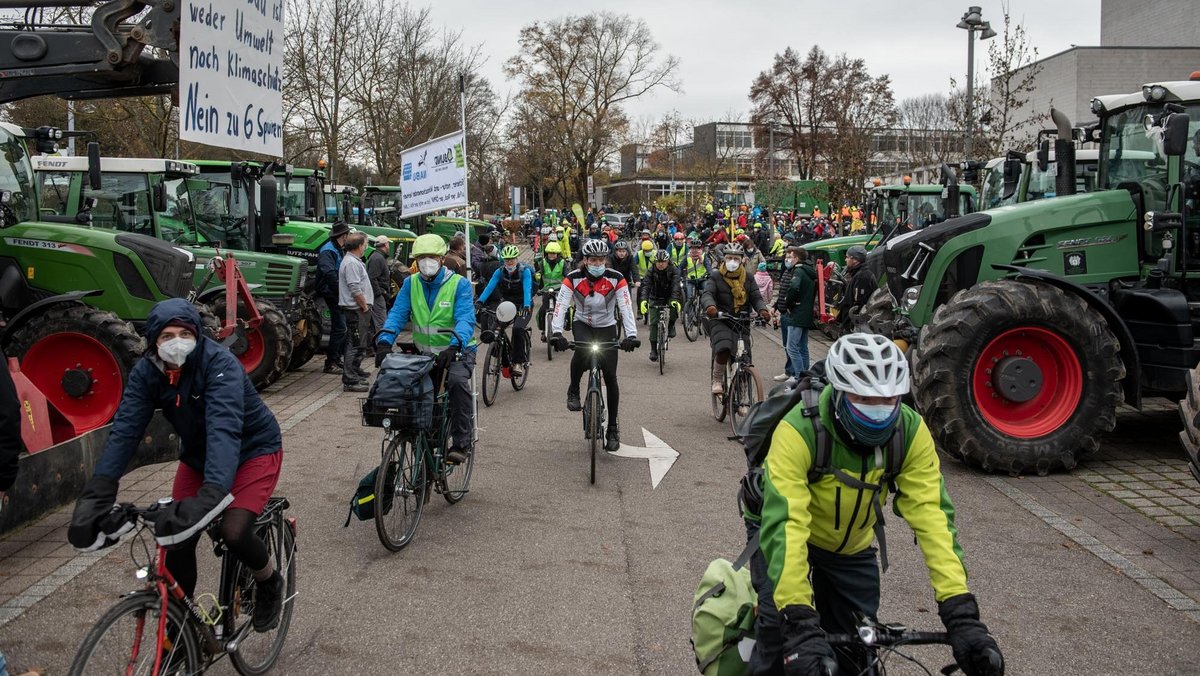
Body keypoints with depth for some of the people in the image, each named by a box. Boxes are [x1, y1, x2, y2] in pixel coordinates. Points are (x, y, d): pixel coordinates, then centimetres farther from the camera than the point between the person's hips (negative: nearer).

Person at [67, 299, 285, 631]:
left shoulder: (219, 364, -30)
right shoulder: (146, 372, -15)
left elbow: (224, 428, -44)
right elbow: (124, 430, -23)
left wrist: (211, 495, -59)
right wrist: (96, 493, -38)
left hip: (252, 450, -5)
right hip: (199, 454, 5)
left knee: (233, 531, -23)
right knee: (178, 538, -4)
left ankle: (269, 583, 9)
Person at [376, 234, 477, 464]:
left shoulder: (459, 284, -11)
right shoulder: (411, 284, 1)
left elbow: (466, 319, -24)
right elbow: (397, 314, -9)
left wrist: (454, 346, -43)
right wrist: (384, 341, -29)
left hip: (458, 350, -4)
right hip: (424, 352, 5)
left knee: (457, 381, -31)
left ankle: (462, 443, -22)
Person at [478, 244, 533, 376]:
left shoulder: (525, 271, -14)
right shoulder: (500, 271, -6)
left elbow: (527, 289, -28)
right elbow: (490, 286, -18)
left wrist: (526, 306, -45)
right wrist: (480, 302, -34)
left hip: (523, 306, -4)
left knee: (518, 329, -29)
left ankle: (519, 363, -20)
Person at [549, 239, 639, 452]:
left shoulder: (616, 279, -16)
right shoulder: (573, 279, -17)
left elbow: (626, 308, -22)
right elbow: (561, 306, -24)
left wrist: (631, 335, -37)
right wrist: (557, 332, -40)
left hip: (607, 328, 1)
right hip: (582, 325, -1)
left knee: (610, 376, -6)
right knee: (582, 351, -36)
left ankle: (613, 429, 5)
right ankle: (573, 391, -8)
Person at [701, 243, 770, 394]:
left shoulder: (747, 278, 11)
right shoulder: (716, 277, 1)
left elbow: (756, 298, 4)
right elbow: (707, 294, -13)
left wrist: (762, 310, -20)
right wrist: (710, 306, -38)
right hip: (720, 320, -3)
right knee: (723, 349, -29)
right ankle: (717, 380, -10)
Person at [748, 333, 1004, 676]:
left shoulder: (910, 432, -26)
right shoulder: (799, 430, -37)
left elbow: (933, 516, -30)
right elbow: (784, 525, -43)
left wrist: (961, 614, -40)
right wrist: (800, 624, -53)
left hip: (851, 543, 4)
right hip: (784, 527, -3)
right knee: (779, 626, -21)